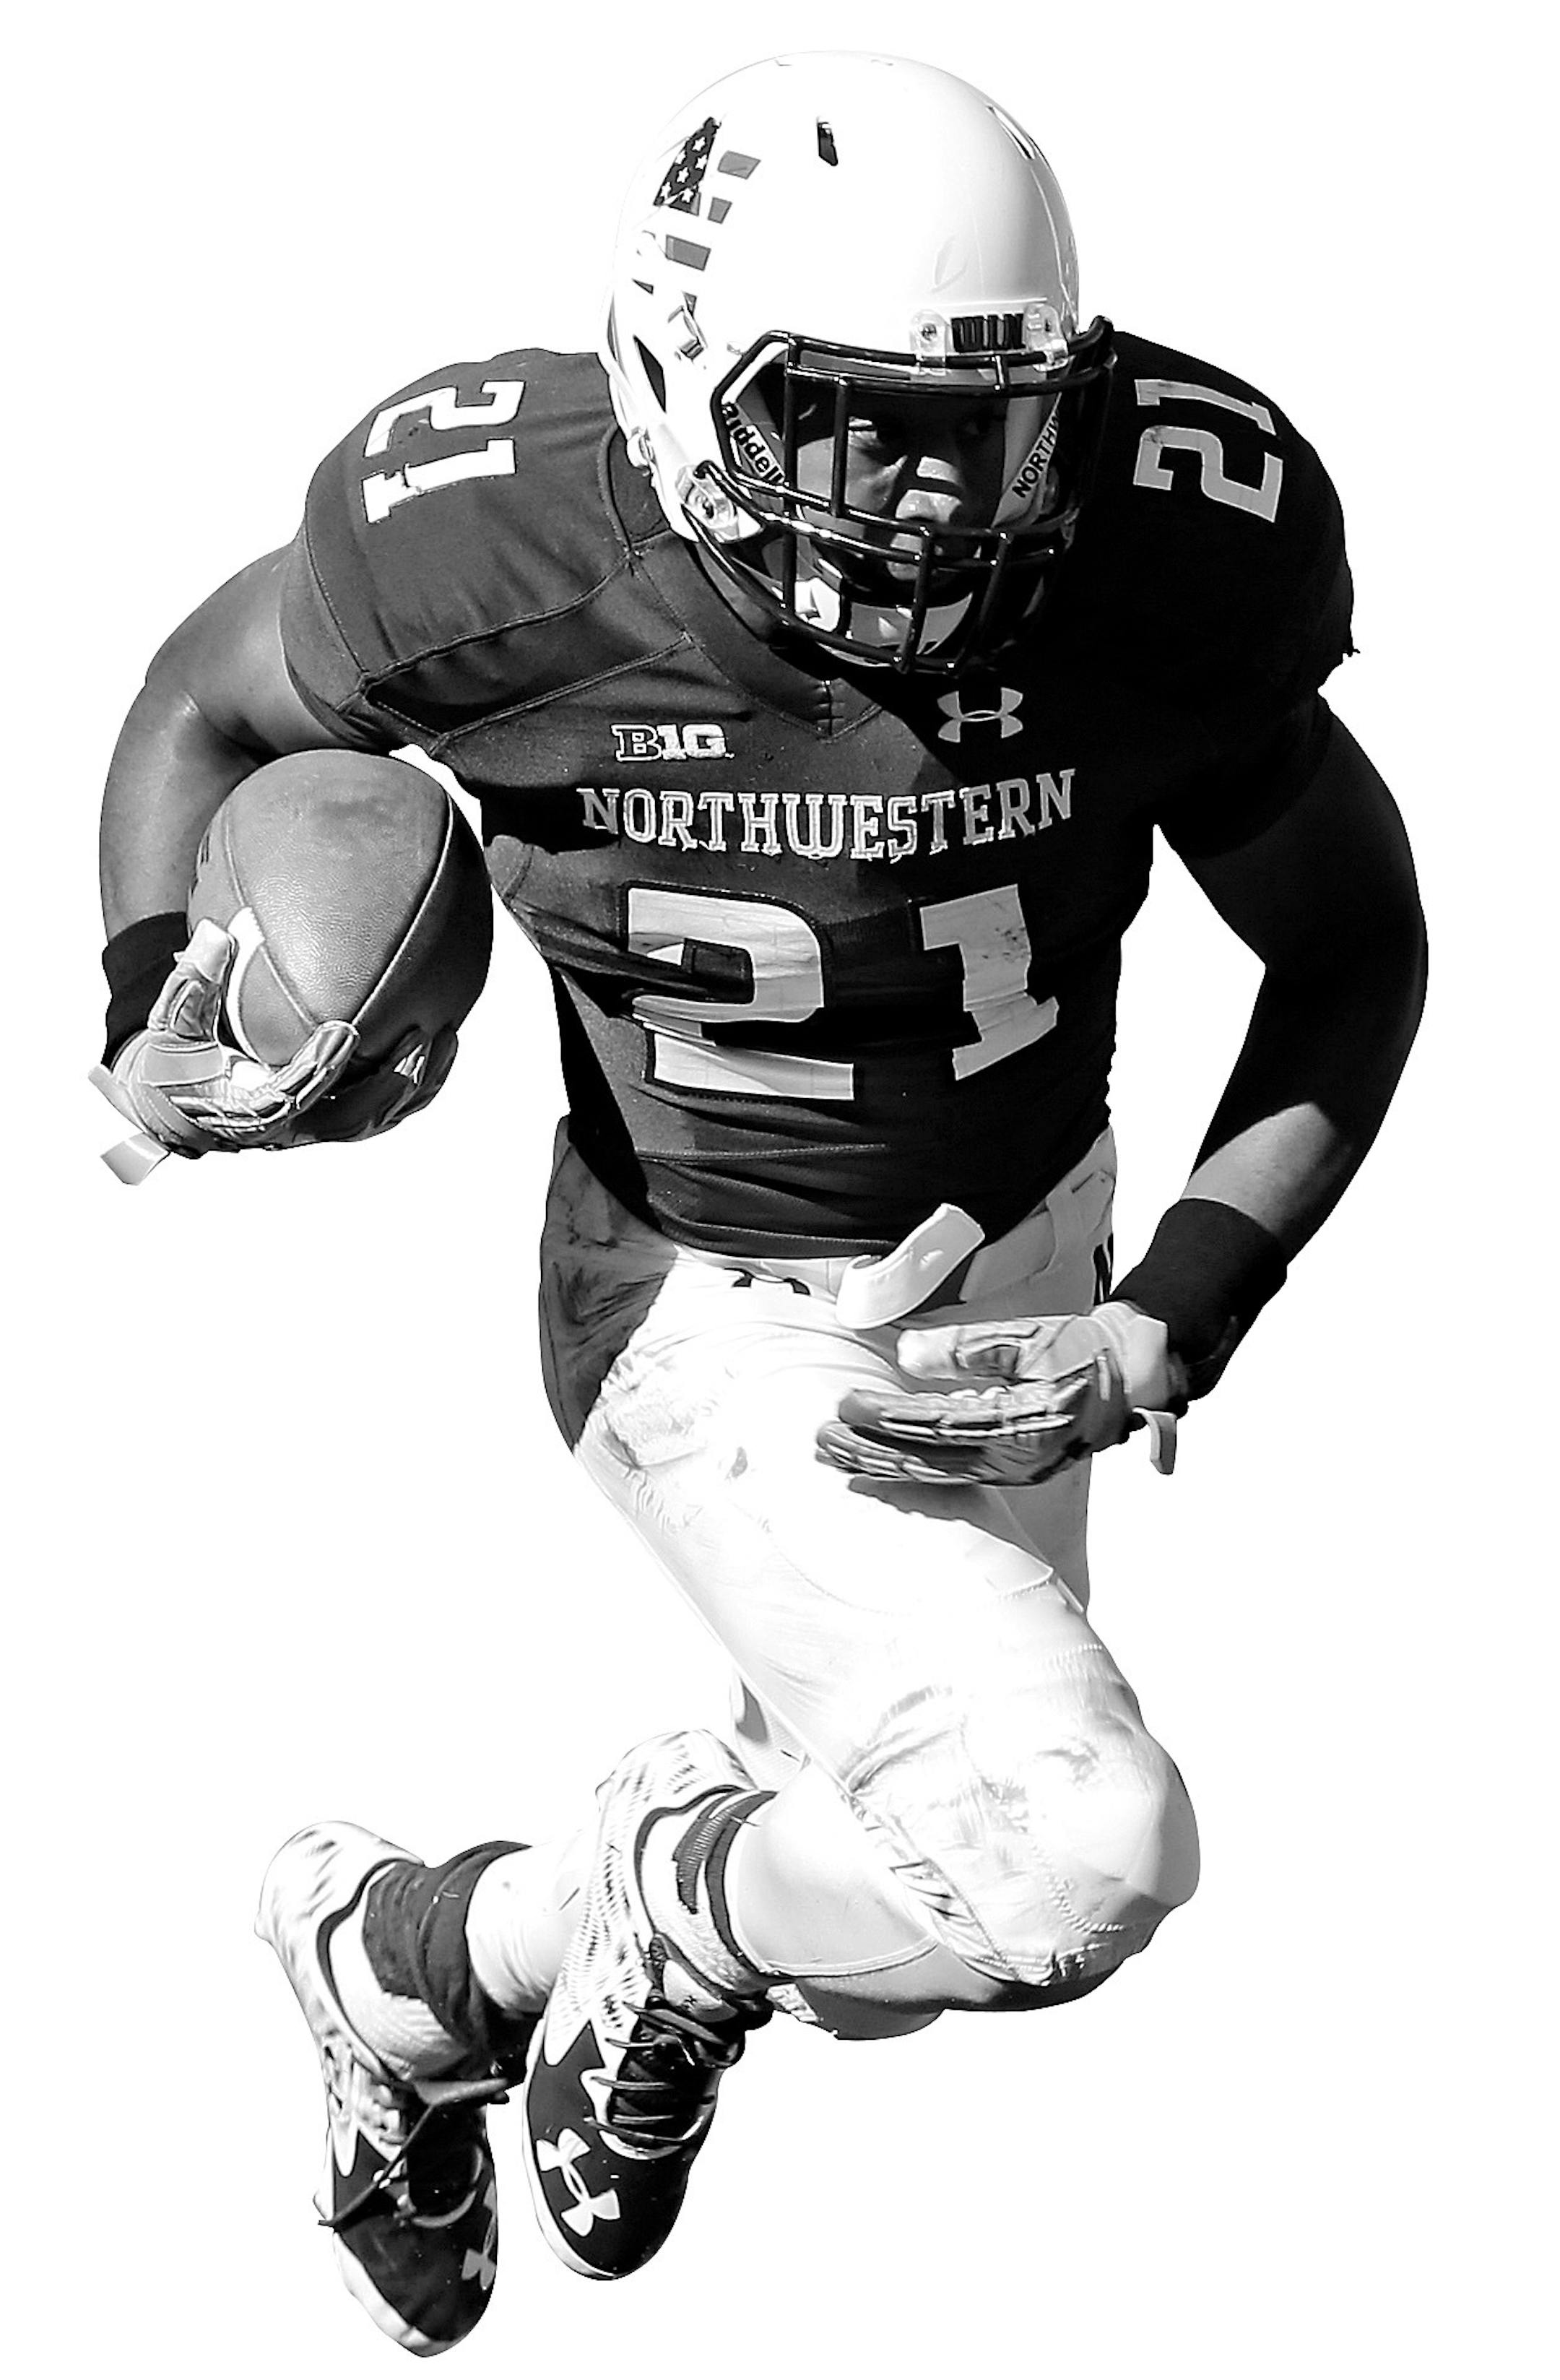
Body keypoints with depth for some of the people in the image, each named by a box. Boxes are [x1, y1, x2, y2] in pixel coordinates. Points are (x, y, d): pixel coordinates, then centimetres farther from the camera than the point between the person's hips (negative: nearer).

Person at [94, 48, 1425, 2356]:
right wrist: (157, 1002, -22)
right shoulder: (509, 559, -28)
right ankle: (421, 1948, -1)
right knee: (1073, 1863, -25)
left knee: (889, 1945, 19)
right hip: (715, 1311, -4)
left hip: (1021, 1268, 5)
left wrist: (1173, 1330, -19)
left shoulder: (1154, 564, -25)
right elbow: (212, 698, -4)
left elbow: (1354, 952, -7)